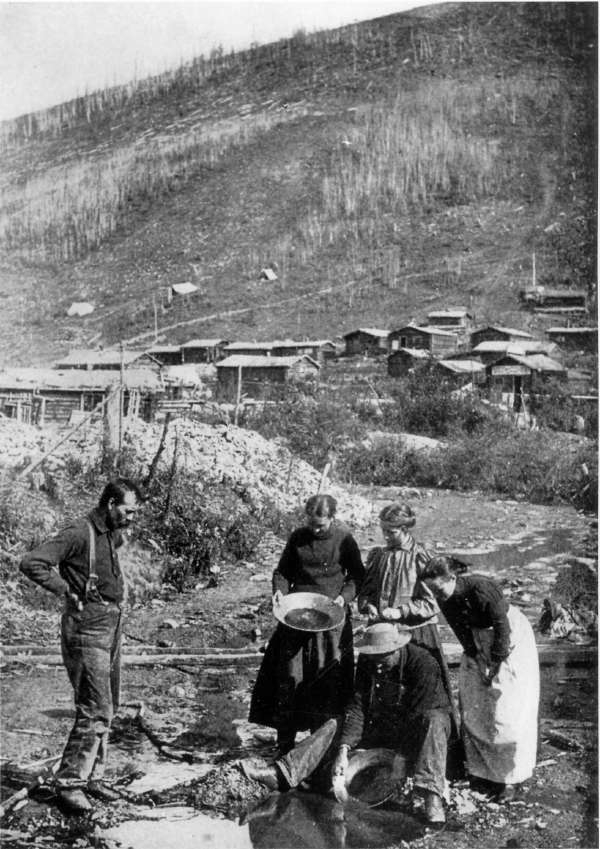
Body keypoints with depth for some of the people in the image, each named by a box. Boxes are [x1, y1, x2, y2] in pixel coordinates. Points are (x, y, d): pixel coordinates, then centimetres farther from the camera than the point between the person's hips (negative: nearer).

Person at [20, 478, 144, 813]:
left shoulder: (114, 534, 10)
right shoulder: (79, 534, -16)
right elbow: (32, 563, -24)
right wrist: (67, 591, -18)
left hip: (112, 630, 9)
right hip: (87, 631, -9)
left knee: (107, 709, 13)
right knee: (95, 711, -10)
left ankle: (92, 776, 24)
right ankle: (70, 783, 0)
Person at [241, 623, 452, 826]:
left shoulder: (424, 664, -26)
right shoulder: (367, 662, -9)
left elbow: (419, 717, -30)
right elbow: (357, 707, -14)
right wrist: (344, 749, -26)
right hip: (381, 724, 5)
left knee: (433, 720, -38)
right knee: (334, 726, -11)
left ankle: (432, 796, -53)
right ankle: (281, 774, -25)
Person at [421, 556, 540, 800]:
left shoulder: (481, 589, -32)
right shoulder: (445, 600, -12)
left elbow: (502, 627, -25)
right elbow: (461, 632, 0)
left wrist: (495, 664, -19)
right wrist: (474, 657, -7)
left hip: (510, 643, -6)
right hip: (479, 649, 6)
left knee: (507, 711, -7)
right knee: (473, 709, 3)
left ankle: (509, 776, 3)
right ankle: (483, 771, 16)